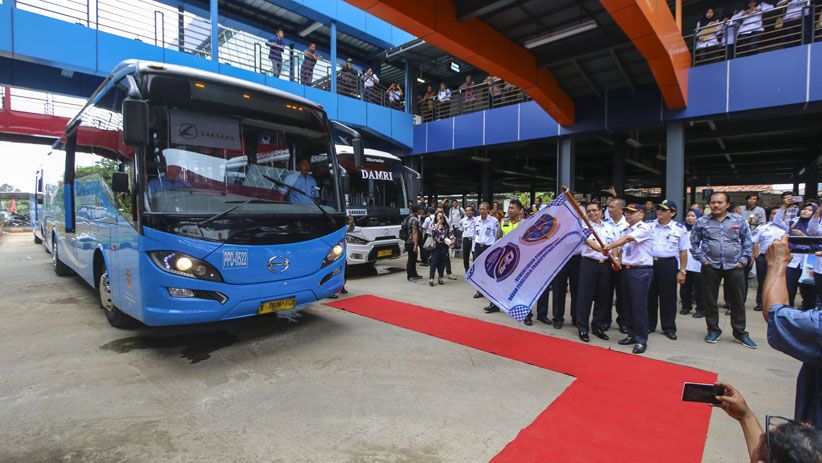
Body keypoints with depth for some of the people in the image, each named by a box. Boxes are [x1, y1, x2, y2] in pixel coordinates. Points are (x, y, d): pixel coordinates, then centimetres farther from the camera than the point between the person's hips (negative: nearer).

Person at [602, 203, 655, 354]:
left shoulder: (645, 228, -9)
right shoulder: (626, 230, 15)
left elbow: (627, 239, -25)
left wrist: (609, 246, -33)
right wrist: (617, 260, 3)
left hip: (641, 271, -8)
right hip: (626, 270, 8)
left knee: (639, 306, -5)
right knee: (627, 305, 12)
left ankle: (641, 340, 6)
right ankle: (632, 335, 25)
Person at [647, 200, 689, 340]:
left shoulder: (680, 229, -2)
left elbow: (683, 252, 0)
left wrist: (682, 271, -3)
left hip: (668, 265, -2)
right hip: (649, 263, 3)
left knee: (668, 297, 6)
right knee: (649, 296, 10)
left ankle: (669, 328, 19)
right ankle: (649, 325, 23)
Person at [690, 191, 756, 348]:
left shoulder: (739, 220, 4)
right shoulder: (701, 222, 1)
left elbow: (747, 242, 8)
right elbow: (694, 243, 6)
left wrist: (744, 260, 0)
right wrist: (702, 259, -2)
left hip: (734, 266, 1)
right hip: (710, 266, 0)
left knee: (737, 301, 8)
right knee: (710, 300, 7)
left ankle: (740, 333, 22)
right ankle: (713, 330, 22)